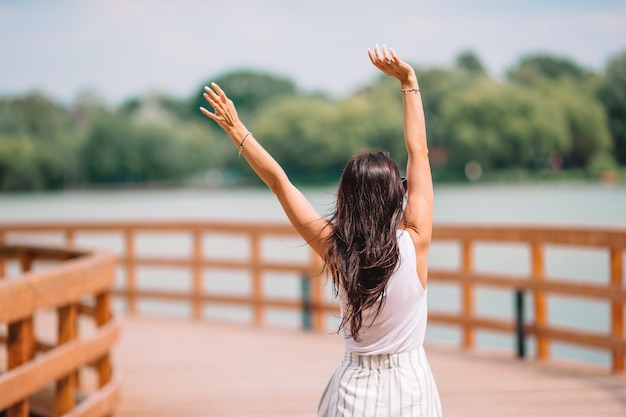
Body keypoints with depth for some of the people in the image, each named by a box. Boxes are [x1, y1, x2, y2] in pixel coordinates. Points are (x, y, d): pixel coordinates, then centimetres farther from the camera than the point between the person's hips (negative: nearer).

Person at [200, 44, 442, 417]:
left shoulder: (335, 249, -14)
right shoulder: (414, 244, -18)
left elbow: (278, 181, -6)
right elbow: (419, 152, -11)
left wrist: (237, 130, 2)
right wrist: (409, 81, -6)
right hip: (410, 385, -1)